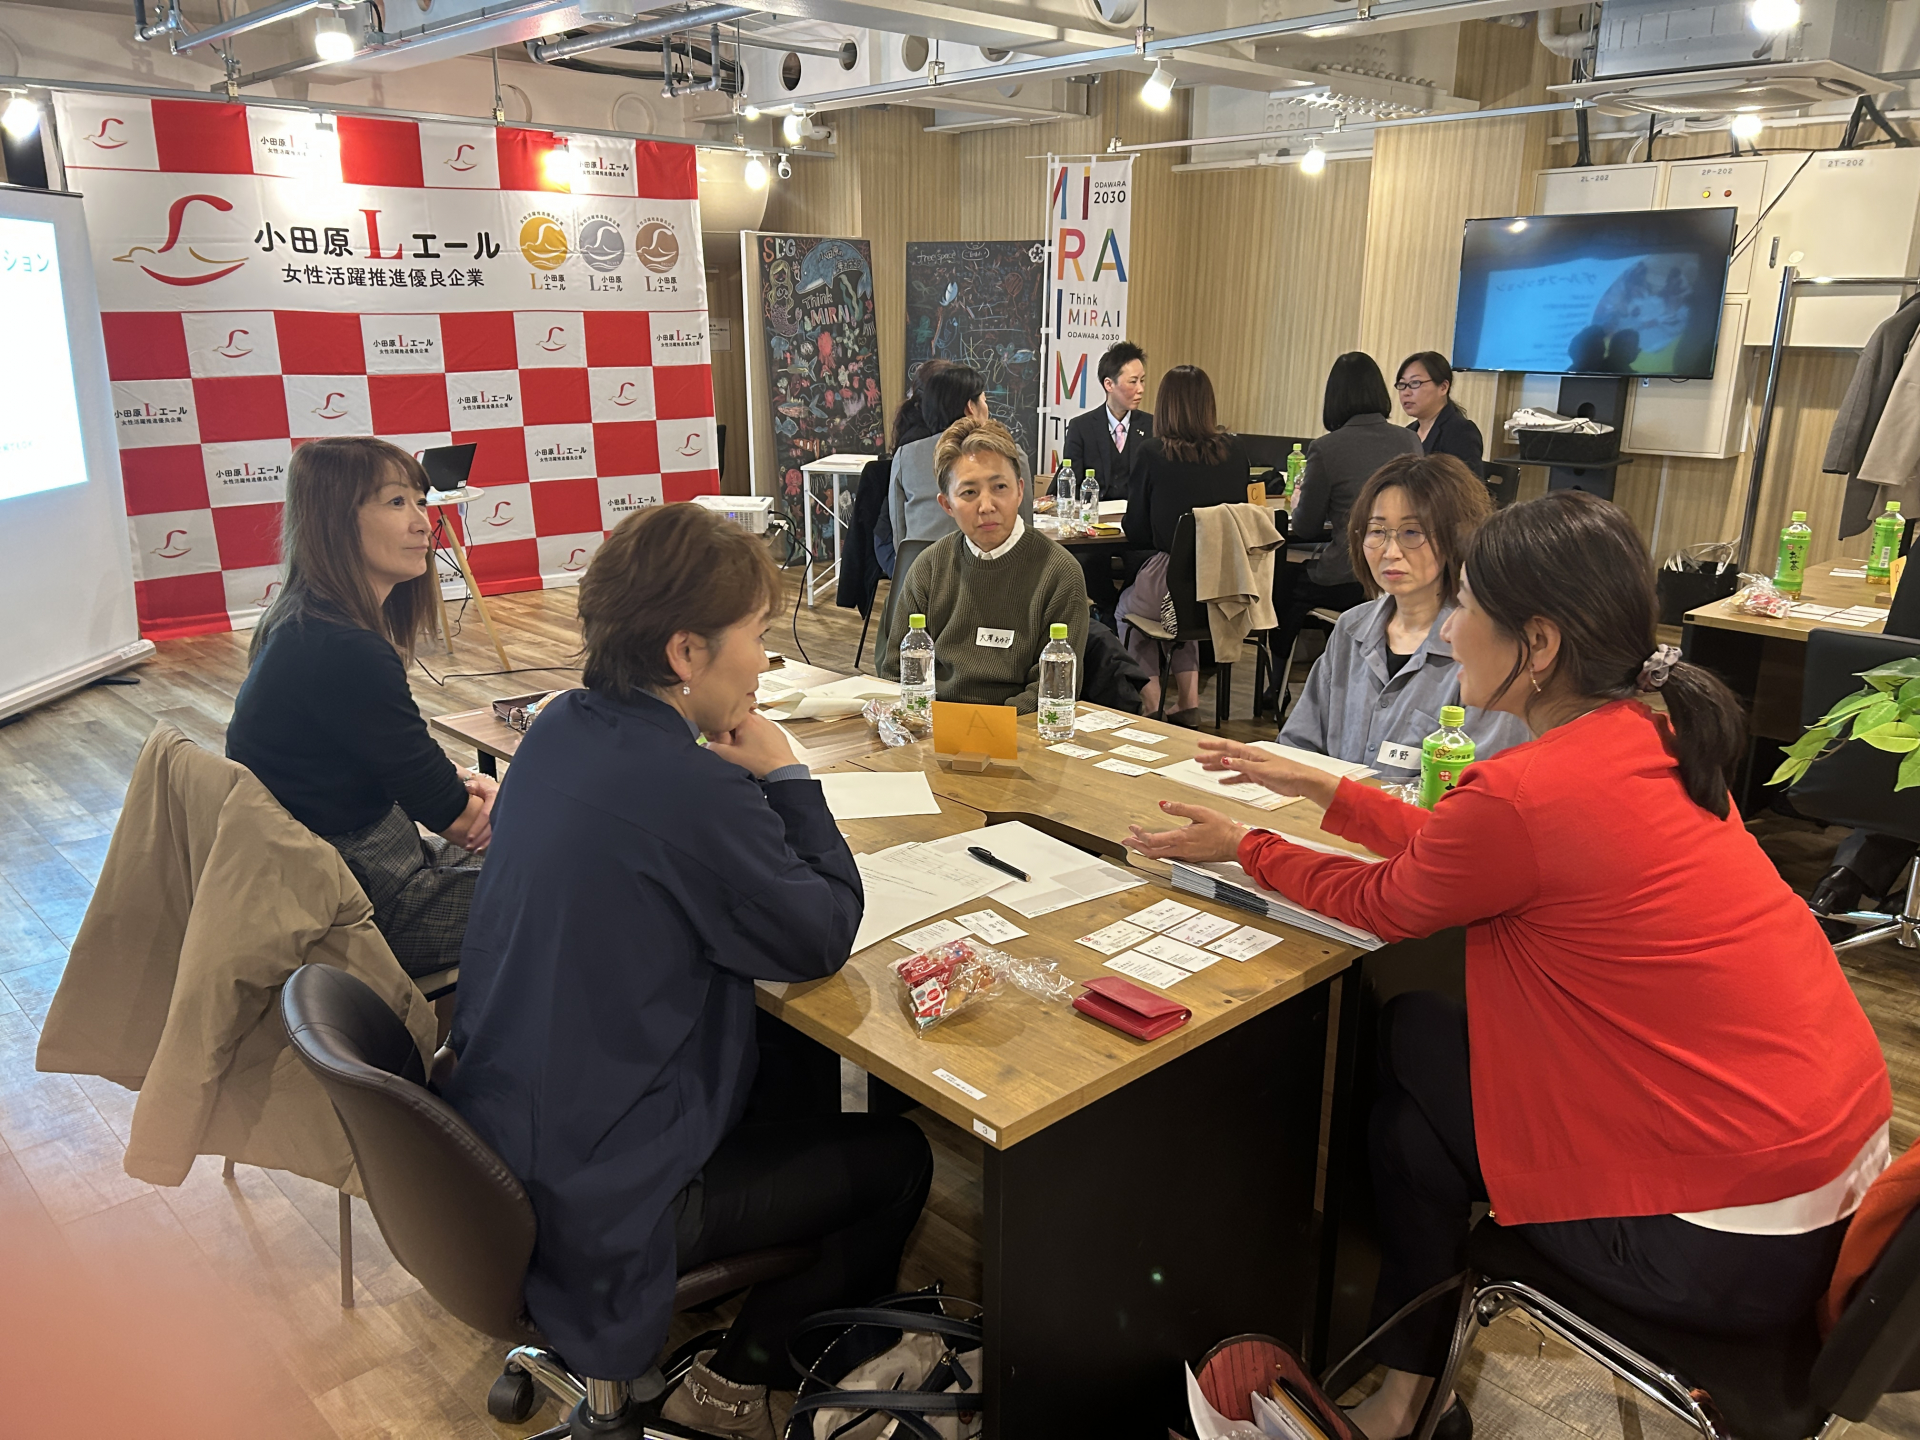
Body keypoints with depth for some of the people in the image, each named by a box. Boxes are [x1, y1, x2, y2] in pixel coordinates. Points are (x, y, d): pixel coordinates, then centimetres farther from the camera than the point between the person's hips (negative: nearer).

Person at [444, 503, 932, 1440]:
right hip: (592, 1202, -9)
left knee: (788, 1087, 28)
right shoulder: (688, 791, -30)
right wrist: (784, 778, -7)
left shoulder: (563, 729, -2)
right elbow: (826, 937, -16)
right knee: (899, 1159, 8)